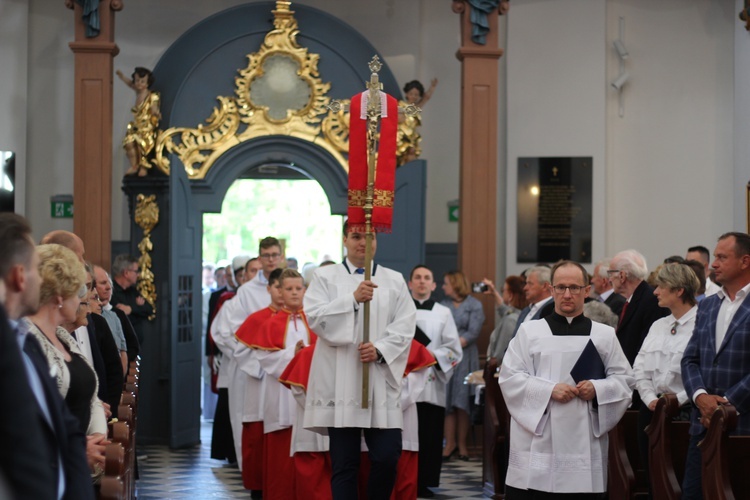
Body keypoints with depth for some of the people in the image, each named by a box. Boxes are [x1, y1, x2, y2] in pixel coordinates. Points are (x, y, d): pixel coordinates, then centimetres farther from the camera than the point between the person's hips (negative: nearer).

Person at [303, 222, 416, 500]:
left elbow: (405, 325, 3)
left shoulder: (394, 280, 11)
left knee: (387, 456, -6)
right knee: (344, 462, 1)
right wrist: (353, 299, -16)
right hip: (340, 384, -1)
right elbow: (315, 317, -7)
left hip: (381, 384, 1)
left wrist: (380, 349, -13)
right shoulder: (325, 276, 7)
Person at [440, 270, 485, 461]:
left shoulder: (474, 306, 3)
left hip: (464, 358, -3)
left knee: (462, 402, -2)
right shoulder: (443, 304, 14)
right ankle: (450, 443, 2)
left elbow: (472, 333, -6)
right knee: (446, 402, -2)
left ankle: (462, 444, 4)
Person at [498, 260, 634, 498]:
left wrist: (597, 389, -10)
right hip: (538, 443, -2)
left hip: (584, 442, 2)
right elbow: (509, 378, -1)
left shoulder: (604, 335, 11)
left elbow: (624, 379, 9)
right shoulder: (529, 331, 5)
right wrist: (549, 390, -13)